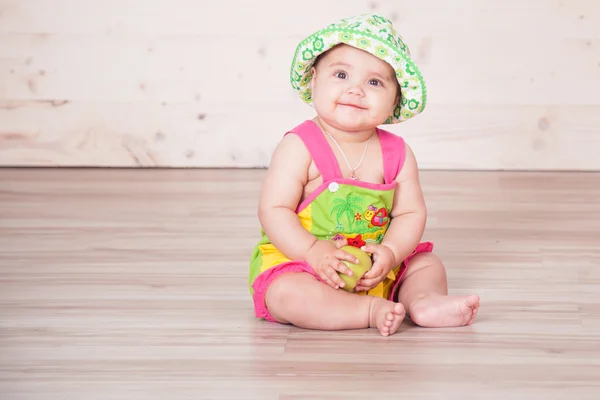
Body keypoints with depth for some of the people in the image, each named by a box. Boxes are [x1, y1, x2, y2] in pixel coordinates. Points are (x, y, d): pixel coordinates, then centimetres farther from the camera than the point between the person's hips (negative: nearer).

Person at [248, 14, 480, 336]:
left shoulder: (397, 154, -1)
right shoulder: (299, 147, -14)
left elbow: (411, 212, -1)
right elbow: (273, 210, -17)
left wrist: (390, 252, -20)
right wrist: (313, 251, -29)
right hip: (299, 260, -5)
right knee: (286, 293, -34)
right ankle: (372, 310, -33)